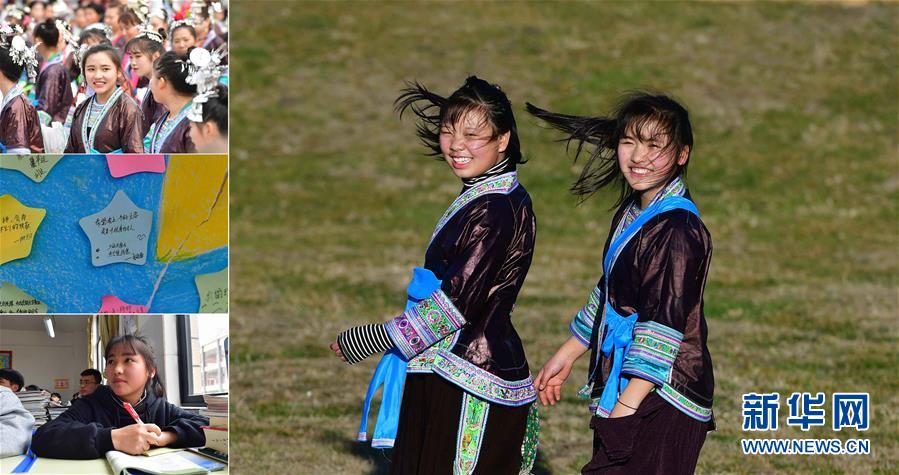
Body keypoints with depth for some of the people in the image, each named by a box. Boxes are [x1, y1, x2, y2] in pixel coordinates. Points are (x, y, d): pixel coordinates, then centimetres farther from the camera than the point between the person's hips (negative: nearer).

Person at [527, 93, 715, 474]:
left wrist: (625, 409, -23)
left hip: (660, 403, -10)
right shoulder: (632, 213, 11)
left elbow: (664, 330, -22)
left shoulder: (678, 232, -19)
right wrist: (567, 356, 27)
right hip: (624, 390, 10)